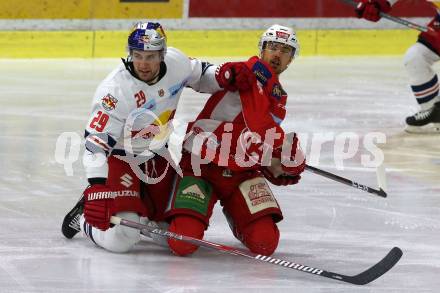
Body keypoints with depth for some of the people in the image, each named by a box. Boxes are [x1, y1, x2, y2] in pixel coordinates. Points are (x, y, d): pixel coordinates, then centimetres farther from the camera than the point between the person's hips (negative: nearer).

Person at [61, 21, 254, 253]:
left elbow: (199, 75, 10)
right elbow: (96, 141, -35)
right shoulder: (115, 90, -32)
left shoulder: (176, 62, -14)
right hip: (119, 158, -6)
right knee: (121, 239, -17)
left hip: (155, 155, 6)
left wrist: (225, 77, -12)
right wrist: (97, 186, -46)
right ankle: (83, 217, 13)